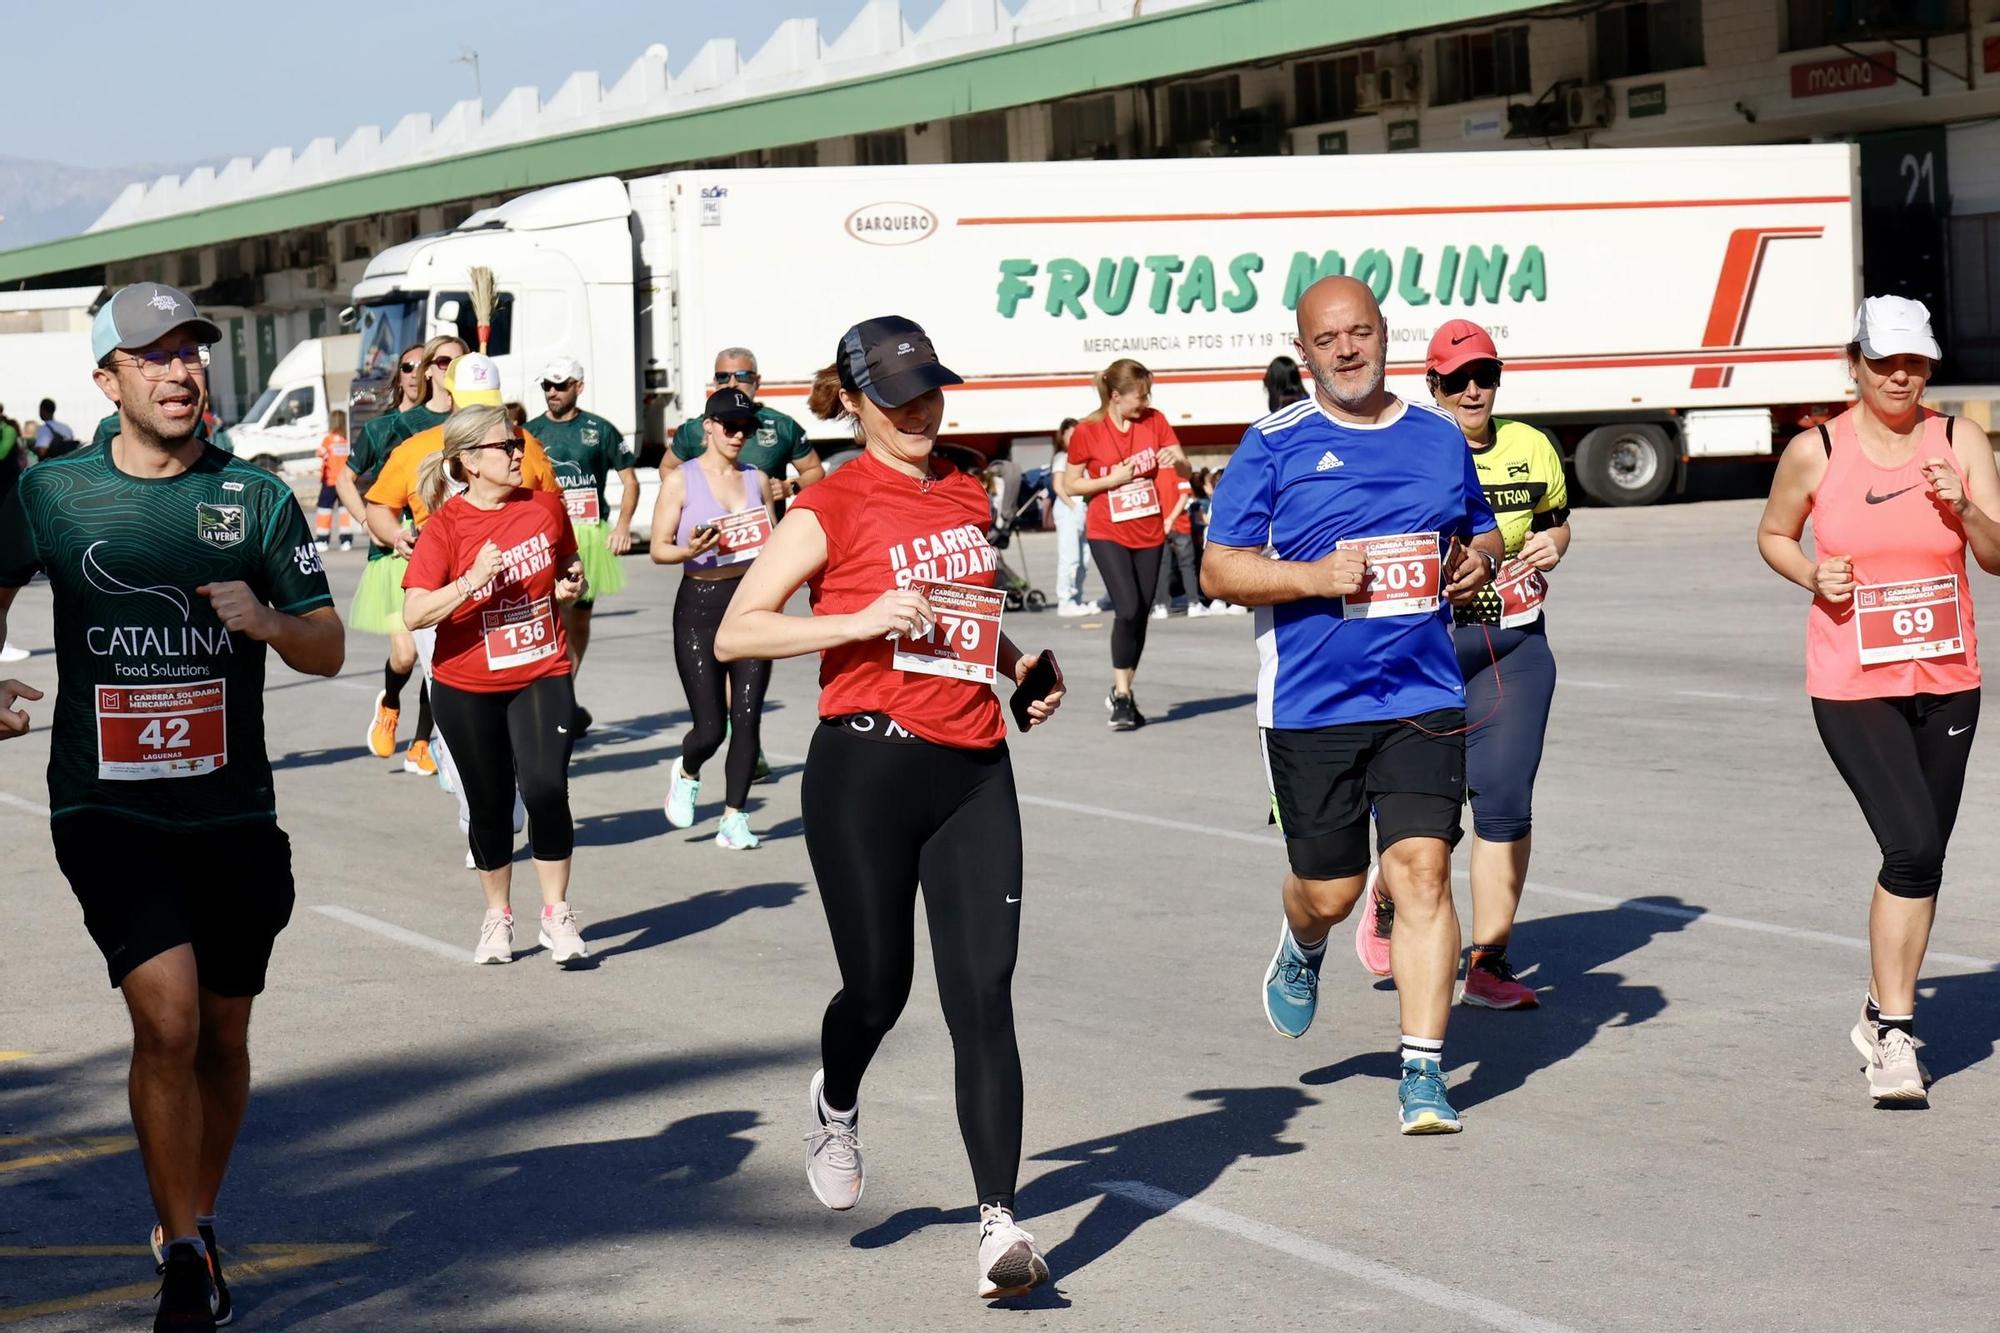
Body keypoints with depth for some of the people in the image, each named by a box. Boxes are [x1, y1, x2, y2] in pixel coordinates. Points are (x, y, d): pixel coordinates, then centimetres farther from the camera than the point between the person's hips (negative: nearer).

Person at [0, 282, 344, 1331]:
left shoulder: (255, 496, 3)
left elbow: (329, 650, 6)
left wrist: (267, 620, -14)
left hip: (232, 812, 2)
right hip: (108, 812, -2)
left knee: (221, 1034, 12)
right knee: (168, 1017, -18)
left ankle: (188, 1229, 33)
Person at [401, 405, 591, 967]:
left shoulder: (545, 506, 0)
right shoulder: (446, 526, -10)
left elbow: (569, 565, 20)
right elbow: (414, 614, -17)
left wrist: (573, 585, -3)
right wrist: (473, 580, -28)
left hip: (541, 676, 1)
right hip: (467, 688, -1)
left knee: (546, 788, -17)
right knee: (490, 805, 9)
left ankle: (557, 914, -2)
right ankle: (497, 917, 29)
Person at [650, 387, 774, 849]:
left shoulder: (756, 479, 10)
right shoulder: (680, 481, -3)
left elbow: (774, 543, 21)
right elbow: (658, 548, -3)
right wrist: (689, 551, -23)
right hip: (700, 605, -4)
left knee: (747, 719, -2)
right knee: (710, 727, -6)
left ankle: (734, 819, 8)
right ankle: (686, 773, 28)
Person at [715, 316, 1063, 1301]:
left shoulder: (966, 495, 14)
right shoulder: (833, 505, -4)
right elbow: (734, 633, -9)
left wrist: (1022, 666, 13)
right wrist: (864, 621, -18)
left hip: (974, 771, 4)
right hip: (867, 772, -4)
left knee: (983, 996, -5)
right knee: (878, 985, 5)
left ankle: (1001, 1221, -6)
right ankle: (835, 1104, 40)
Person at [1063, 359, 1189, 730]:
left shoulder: (1153, 421, 0)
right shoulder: (1088, 431, -9)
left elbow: (1184, 472, 1)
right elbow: (1071, 483, -2)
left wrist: (1177, 458, -22)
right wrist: (1111, 480, -17)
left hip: (1149, 533, 4)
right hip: (1107, 534, -4)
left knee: (1140, 615, 7)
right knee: (1128, 609, -18)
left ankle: (1122, 692, 22)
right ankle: (1121, 699, -10)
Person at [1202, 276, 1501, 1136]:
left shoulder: (1440, 439, 10)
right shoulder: (1275, 444, -2)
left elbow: (1480, 533, 25)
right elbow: (1219, 570, -3)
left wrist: (1479, 561, 1)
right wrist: (1315, 577, -18)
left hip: (1422, 698, 2)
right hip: (1309, 703, -2)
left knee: (1422, 870, -11)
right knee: (1330, 889, 7)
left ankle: (1423, 1073, -7)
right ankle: (1302, 948, 45)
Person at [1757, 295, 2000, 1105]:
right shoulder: (1816, 452, -4)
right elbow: (1772, 535, 11)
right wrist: (1812, 574, -8)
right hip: (1853, 686, -4)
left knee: (1923, 858, 11)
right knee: (1913, 846, -17)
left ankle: (1884, 1017, 29)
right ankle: (1893, 1033, -9)